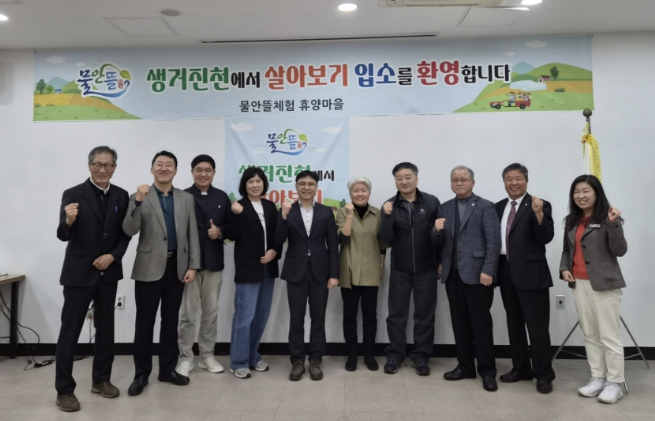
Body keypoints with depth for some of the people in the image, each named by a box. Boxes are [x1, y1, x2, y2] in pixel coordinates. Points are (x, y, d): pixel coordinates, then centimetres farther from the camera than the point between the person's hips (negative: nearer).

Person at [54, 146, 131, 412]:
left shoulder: (121, 196, 2)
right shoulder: (73, 194, -10)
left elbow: (126, 233, 4)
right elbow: (63, 236, -14)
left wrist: (113, 256, -11)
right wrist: (68, 221, -35)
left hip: (108, 273, 4)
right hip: (79, 273, -4)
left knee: (105, 329, 14)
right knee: (70, 332, 4)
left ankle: (101, 380, 28)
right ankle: (64, 390, 17)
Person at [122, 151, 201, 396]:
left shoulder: (186, 199, 8)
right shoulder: (139, 197, 0)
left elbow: (192, 235, 5)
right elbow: (129, 231, -11)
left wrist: (192, 266, -2)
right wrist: (138, 201, -23)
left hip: (177, 267, 3)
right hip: (149, 268, -2)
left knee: (171, 321, 12)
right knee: (144, 322, 4)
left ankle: (168, 369, 24)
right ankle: (141, 374, 17)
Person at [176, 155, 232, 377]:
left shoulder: (222, 197, 9)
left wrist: (220, 232, -12)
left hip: (214, 262, 4)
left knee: (211, 312, 12)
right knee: (188, 314, 4)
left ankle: (207, 356, 25)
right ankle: (185, 357, 18)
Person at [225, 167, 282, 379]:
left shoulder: (270, 206, 9)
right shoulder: (238, 206, -5)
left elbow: (278, 234, 12)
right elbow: (232, 236, -10)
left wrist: (274, 251, -5)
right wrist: (237, 215, -23)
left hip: (268, 267, 6)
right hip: (248, 268, -6)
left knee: (261, 315, 13)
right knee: (244, 316, -4)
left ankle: (253, 356, 26)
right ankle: (238, 362, 9)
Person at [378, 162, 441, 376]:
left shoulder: (432, 202, -4)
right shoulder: (390, 205, -2)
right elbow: (386, 239, -9)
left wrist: (441, 261, 0)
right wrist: (387, 216, -23)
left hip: (426, 269, 0)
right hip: (399, 270, 1)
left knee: (424, 315, 8)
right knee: (396, 314, 8)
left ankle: (421, 357, 21)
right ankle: (394, 355, 19)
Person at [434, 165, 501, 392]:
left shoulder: (485, 207, -2)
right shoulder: (445, 208, 13)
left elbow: (493, 242, -8)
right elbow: (440, 242, 10)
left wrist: (488, 271, -17)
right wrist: (438, 230, -12)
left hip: (476, 273, -5)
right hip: (452, 274, 5)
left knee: (481, 322, 2)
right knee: (459, 322, 11)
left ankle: (487, 371, 14)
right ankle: (465, 366, 22)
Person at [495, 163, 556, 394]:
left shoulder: (540, 206, -6)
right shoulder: (498, 207, 11)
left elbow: (546, 238, -16)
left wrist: (539, 214, -30)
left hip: (531, 273, -6)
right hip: (507, 273, 6)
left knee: (537, 326, 0)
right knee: (514, 324, 15)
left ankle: (544, 375, 15)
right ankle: (521, 368, 28)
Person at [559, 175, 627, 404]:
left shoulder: (607, 219, -7)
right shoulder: (572, 221, 12)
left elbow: (620, 251, -14)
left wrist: (614, 224, -25)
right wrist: (564, 268, 2)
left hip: (603, 283, -6)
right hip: (579, 283, 6)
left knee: (609, 335, 0)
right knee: (590, 334, 12)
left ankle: (615, 383, 12)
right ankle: (598, 378, 22)